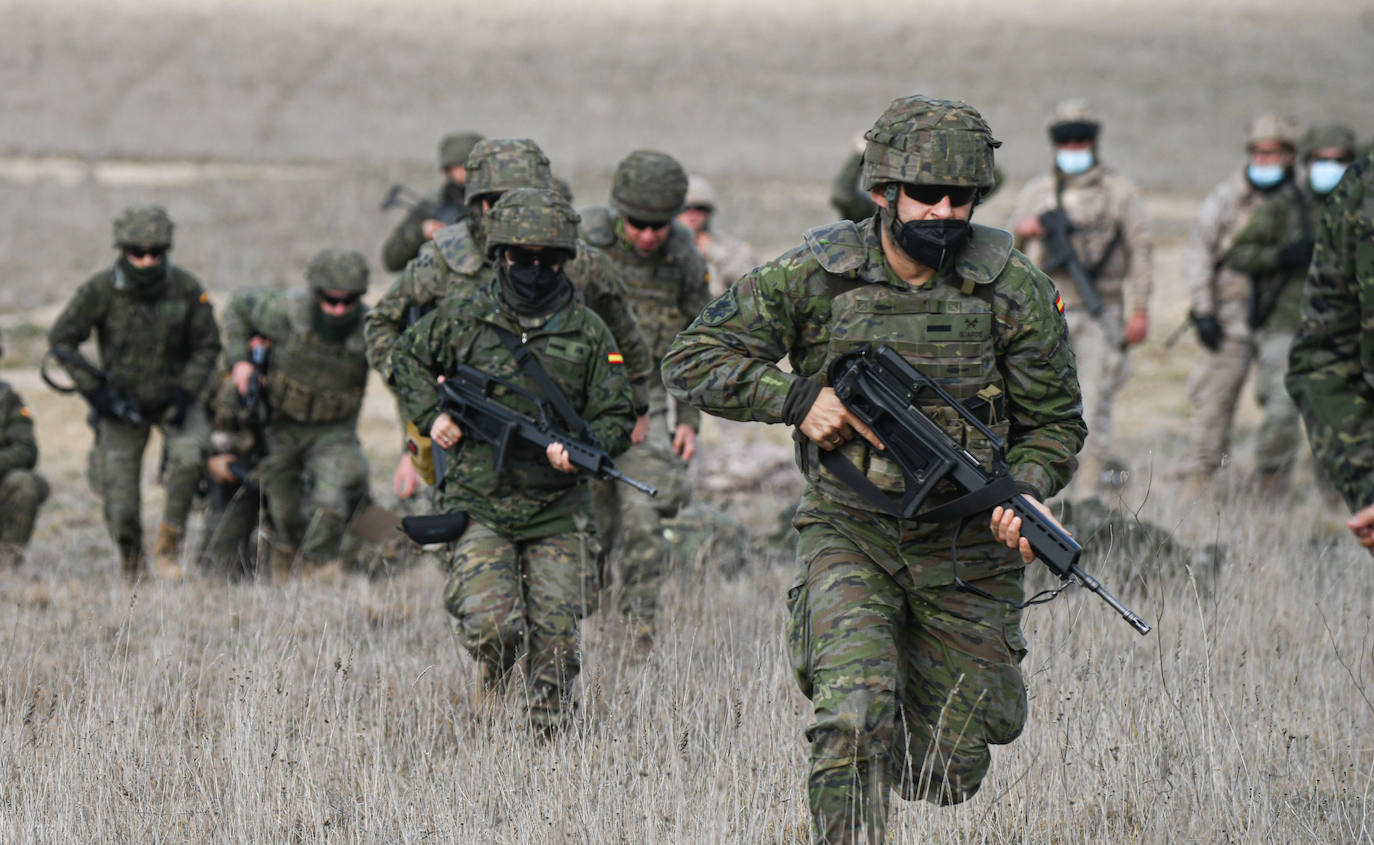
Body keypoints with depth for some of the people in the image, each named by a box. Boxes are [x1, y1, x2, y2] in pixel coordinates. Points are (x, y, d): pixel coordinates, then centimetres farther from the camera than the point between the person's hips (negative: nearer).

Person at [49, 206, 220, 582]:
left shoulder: (186, 289, -15)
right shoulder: (101, 290, -17)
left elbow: (207, 346, -1)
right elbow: (61, 339, -6)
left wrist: (186, 391, -13)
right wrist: (94, 389, -13)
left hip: (173, 398, 0)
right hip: (121, 402, 0)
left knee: (189, 458, -29)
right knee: (120, 508, -7)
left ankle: (168, 544, -9)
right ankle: (130, 556, 25)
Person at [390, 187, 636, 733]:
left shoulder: (588, 333, 1)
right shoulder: (463, 319, 0)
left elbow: (617, 418, 4)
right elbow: (409, 360, 18)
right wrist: (432, 416, 2)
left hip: (557, 509, 1)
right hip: (480, 504, -1)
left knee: (554, 637, 1)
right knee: (488, 625, -15)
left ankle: (550, 730, 21)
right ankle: (499, 670, 20)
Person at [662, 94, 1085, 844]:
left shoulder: (1013, 291, -7)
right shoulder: (814, 277, -9)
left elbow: (1055, 422, 2)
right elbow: (691, 363, -4)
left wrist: (1023, 492, -18)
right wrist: (797, 398, -17)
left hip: (967, 549, 2)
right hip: (849, 536, -2)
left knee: (947, 773, 10)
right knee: (853, 718, -25)